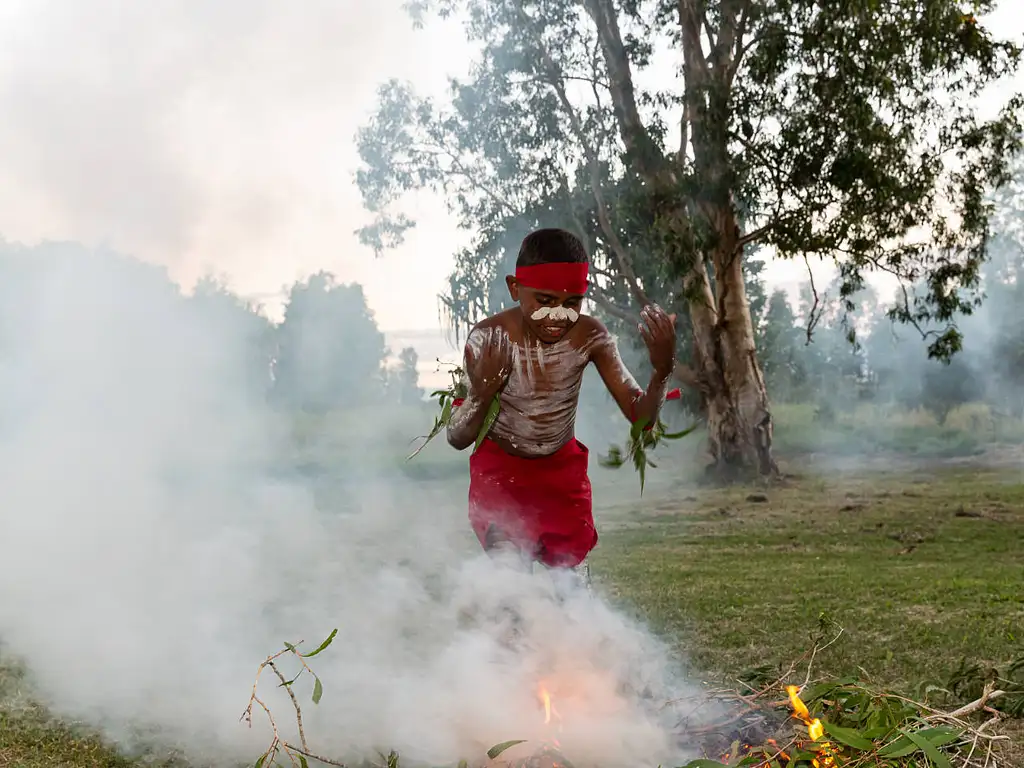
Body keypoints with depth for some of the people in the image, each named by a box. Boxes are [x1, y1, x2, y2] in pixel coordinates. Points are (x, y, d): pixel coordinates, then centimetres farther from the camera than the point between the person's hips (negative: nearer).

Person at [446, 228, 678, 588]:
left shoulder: (590, 337, -18)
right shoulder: (489, 339, -23)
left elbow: (641, 415, -15)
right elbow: (458, 439, -17)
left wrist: (662, 370, -35)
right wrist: (481, 393, -39)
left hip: (564, 469, 2)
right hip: (500, 470, -2)